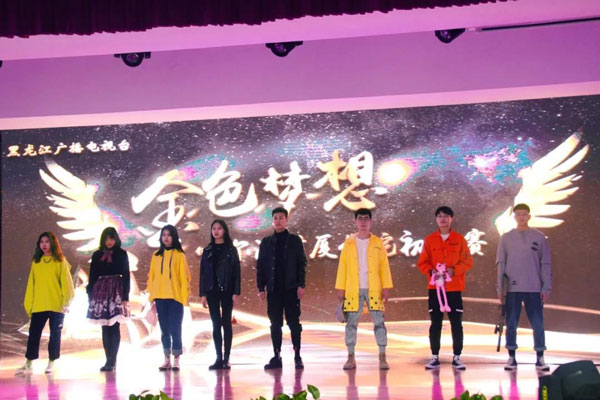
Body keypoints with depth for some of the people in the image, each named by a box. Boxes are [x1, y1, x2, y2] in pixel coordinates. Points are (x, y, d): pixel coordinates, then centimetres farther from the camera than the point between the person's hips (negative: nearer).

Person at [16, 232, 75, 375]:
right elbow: (31, 284, 9)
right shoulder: (36, 262, 10)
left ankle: (51, 363, 14)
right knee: (34, 334, 2)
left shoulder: (60, 261, 0)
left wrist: (66, 302, -10)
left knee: (55, 335, 5)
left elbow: (66, 282, -2)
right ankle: (28, 364, 6)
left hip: (56, 306, -3)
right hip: (38, 306, 3)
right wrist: (29, 304, 5)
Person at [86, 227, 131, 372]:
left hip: (116, 291, -3)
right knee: (105, 328, 4)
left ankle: (111, 361, -9)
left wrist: (125, 297, -7)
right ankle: (109, 361, 8)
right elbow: (92, 277, 12)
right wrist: (90, 297, 6)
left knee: (114, 327, -8)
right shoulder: (97, 255, 11)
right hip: (101, 292, 3)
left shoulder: (121, 254, 3)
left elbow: (126, 276, 0)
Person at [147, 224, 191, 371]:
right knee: (164, 329, 7)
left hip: (175, 297, -3)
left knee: (175, 329, -4)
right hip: (160, 297, 4)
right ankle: (167, 359, 12)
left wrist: (185, 295, -8)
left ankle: (176, 360, 1)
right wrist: (151, 295, 4)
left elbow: (184, 276, -2)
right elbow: (151, 276, 10)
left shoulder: (179, 255, 0)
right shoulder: (156, 255, 11)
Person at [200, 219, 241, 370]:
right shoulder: (207, 251, 10)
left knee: (226, 323, 0)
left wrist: (236, 292, -9)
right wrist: (203, 294, 1)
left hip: (227, 290, -2)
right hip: (212, 291, 2)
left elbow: (236, 271, -1)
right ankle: (219, 358, 4)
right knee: (216, 325, 2)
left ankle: (226, 358, 1)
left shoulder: (231, 250, 3)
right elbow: (203, 273, 8)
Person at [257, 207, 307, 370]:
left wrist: (301, 285, -7)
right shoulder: (266, 242, 10)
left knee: (294, 323, 0)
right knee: (275, 324, 4)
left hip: (291, 289, -2)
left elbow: (302, 263, 2)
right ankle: (276, 357, 9)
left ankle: (297, 356, 5)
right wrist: (261, 288, 2)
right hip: (273, 289, 2)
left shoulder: (294, 240, 5)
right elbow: (260, 266, 9)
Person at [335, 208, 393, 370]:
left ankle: (382, 357, 2)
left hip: (373, 289, -1)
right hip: (353, 290, 1)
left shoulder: (378, 243, 6)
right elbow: (342, 266, 5)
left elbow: (384, 266, 3)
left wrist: (386, 287, -4)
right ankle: (351, 357, 9)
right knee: (351, 323, 2)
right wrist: (340, 288, 0)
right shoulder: (349, 243, 7)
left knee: (379, 322, -3)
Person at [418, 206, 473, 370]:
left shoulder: (459, 239, 5)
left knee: (456, 323, 0)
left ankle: (457, 357, 8)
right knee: (435, 324, 1)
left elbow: (468, 261, 2)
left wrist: (454, 270, -14)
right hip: (435, 288, 0)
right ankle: (435, 357, 8)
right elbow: (422, 262, 6)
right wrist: (431, 271, -14)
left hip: (454, 288, 0)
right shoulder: (429, 240, 7)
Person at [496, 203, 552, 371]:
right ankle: (512, 357, 11)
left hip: (534, 288, 0)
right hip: (512, 288, 1)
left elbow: (546, 264, 5)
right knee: (511, 324, 3)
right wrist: (500, 288, 0)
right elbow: (501, 264, 6)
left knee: (538, 324, 0)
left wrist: (546, 288, -2)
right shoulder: (506, 238, 6)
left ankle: (540, 358, 8)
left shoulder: (539, 237, 5)